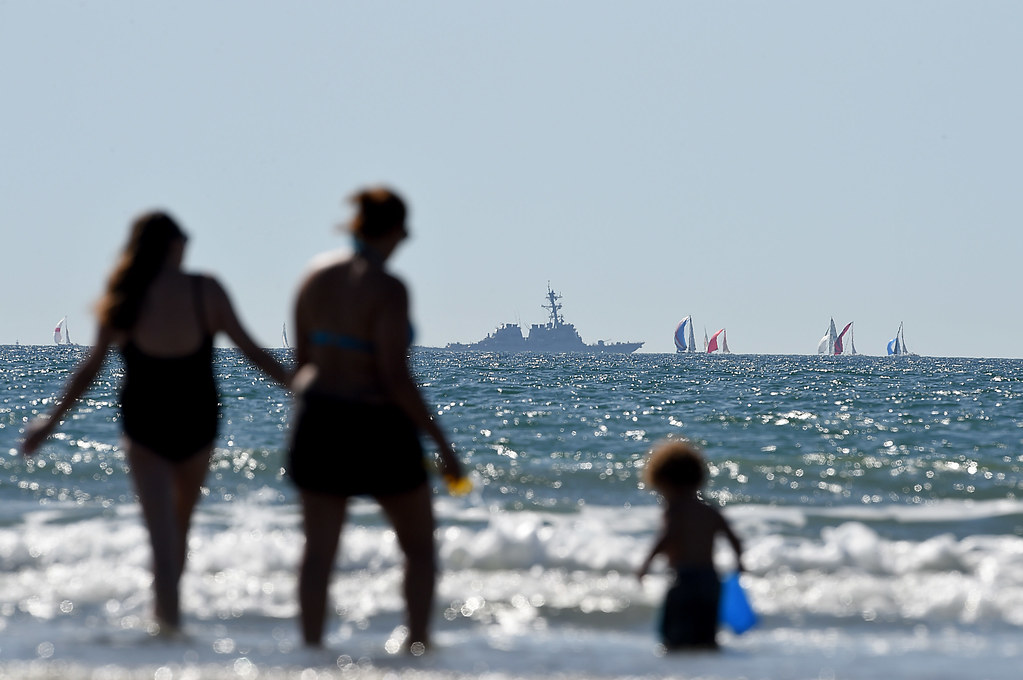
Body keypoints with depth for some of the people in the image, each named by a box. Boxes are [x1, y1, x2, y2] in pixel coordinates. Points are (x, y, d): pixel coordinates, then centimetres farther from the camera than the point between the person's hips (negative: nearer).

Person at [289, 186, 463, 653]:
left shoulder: (316, 277, 2)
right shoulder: (387, 290, -18)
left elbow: (301, 361, 9)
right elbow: (396, 378, -21)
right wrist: (442, 444, -14)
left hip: (319, 421, 6)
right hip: (378, 429, -6)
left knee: (319, 549, 10)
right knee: (420, 547, 12)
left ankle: (311, 647, 8)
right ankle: (416, 644, 7)